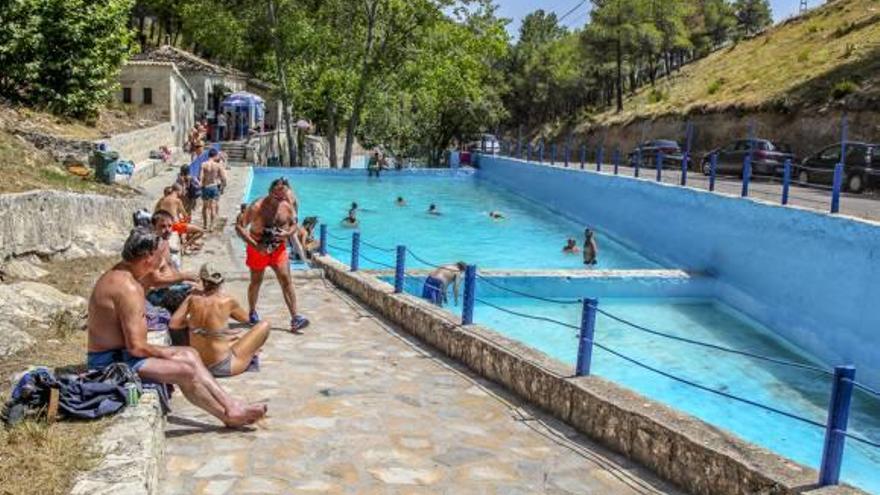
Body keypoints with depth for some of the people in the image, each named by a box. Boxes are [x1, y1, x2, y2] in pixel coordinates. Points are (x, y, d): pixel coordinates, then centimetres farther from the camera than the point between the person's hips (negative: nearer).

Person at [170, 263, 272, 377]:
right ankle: (250, 354, 31)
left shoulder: (192, 299, -6)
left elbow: (172, 324, -3)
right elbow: (246, 319, 5)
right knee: (264, 325, 10)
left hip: (198, 365, 6)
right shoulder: (227, 301, -14)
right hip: (223, 367, -6)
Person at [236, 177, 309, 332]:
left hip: (278, 248, 3)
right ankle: (252, 312, 35)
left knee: (286, 280, -8)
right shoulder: (257, 207, -21)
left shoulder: (287, 206, -7)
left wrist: (287, 234, -16)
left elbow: (294, 224, 7)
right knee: (256, 281, 12)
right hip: (258, 248, -3)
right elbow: (239, 227, -22)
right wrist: (255, 245, -28)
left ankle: (295, 318, -11)